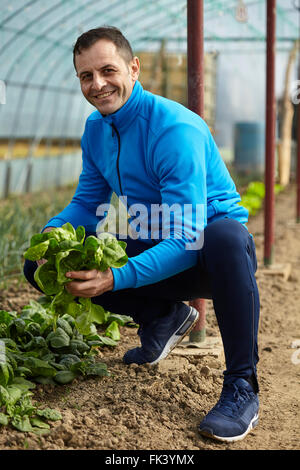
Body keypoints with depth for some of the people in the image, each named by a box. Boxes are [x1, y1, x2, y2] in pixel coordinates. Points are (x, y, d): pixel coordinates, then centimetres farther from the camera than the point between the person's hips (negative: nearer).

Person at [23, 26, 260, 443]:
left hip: (206, 256, -7)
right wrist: (53, 232, -14)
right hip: (150, 253, 7)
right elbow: (87, 203, 9)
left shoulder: (176, 129, -24)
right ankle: (163, 317, 10)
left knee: (226, 235, -43)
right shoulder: (96, 129, 1)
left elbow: (187, 240, -30)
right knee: (40, 265, -3)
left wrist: (116, 278, -41)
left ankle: (242, 387, -25)